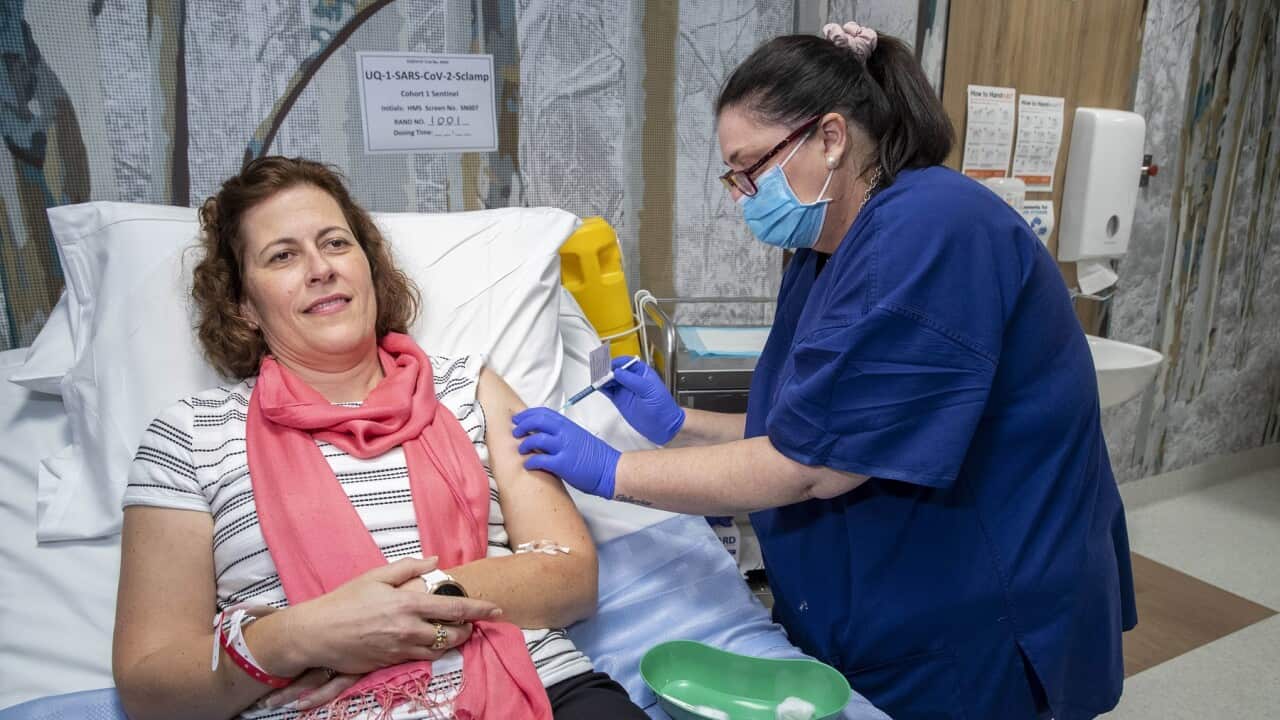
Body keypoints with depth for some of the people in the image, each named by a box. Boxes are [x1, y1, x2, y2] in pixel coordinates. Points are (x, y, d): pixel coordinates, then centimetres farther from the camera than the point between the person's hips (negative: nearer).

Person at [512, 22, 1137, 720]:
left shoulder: (931, 233, -24)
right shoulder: (824, 252, 5)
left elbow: (814, 463, -27)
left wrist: (613, 471, -20)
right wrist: (677, 423, -3)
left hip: (971, 642, -8)